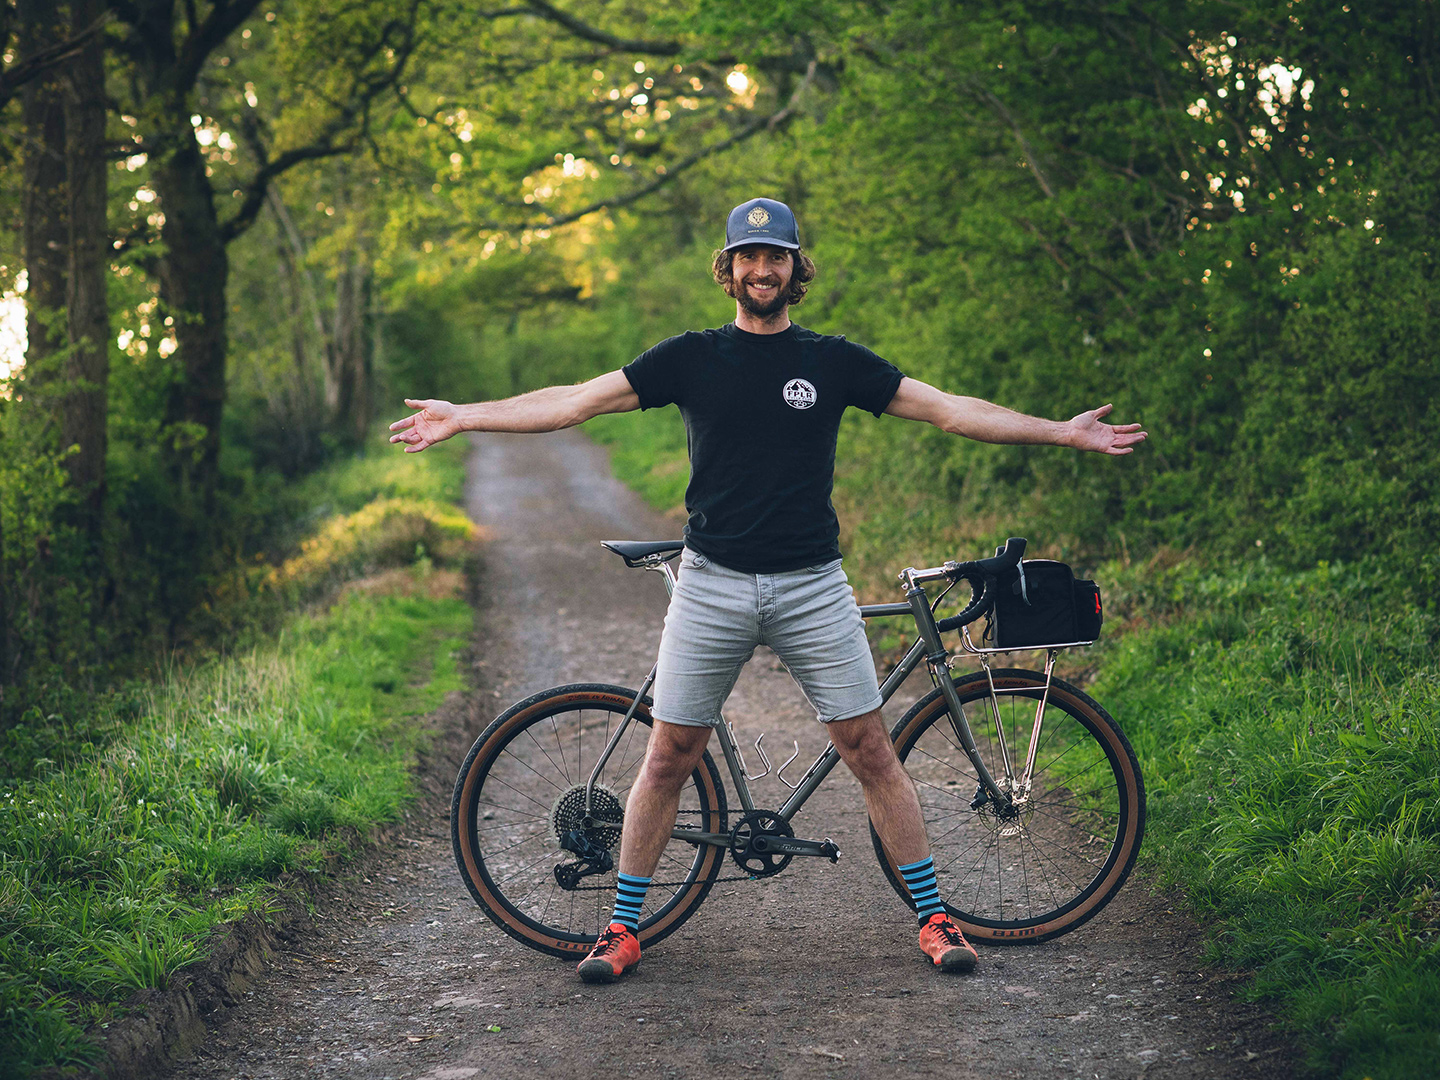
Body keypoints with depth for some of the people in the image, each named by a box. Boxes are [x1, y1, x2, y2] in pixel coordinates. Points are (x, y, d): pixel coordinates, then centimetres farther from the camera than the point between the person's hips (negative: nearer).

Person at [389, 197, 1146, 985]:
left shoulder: (833, 361, 6)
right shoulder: (691, 357, 5)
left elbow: (950, 409, 7)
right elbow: (575, 401, 3)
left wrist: (1063, 432, 4)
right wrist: (462, 418, -2)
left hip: (812, 587, 0)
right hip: (711, 586, 0)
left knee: (870, 751, 0)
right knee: (668, 757, 2)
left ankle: (934, 918, 11)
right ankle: (622, 928, 15)